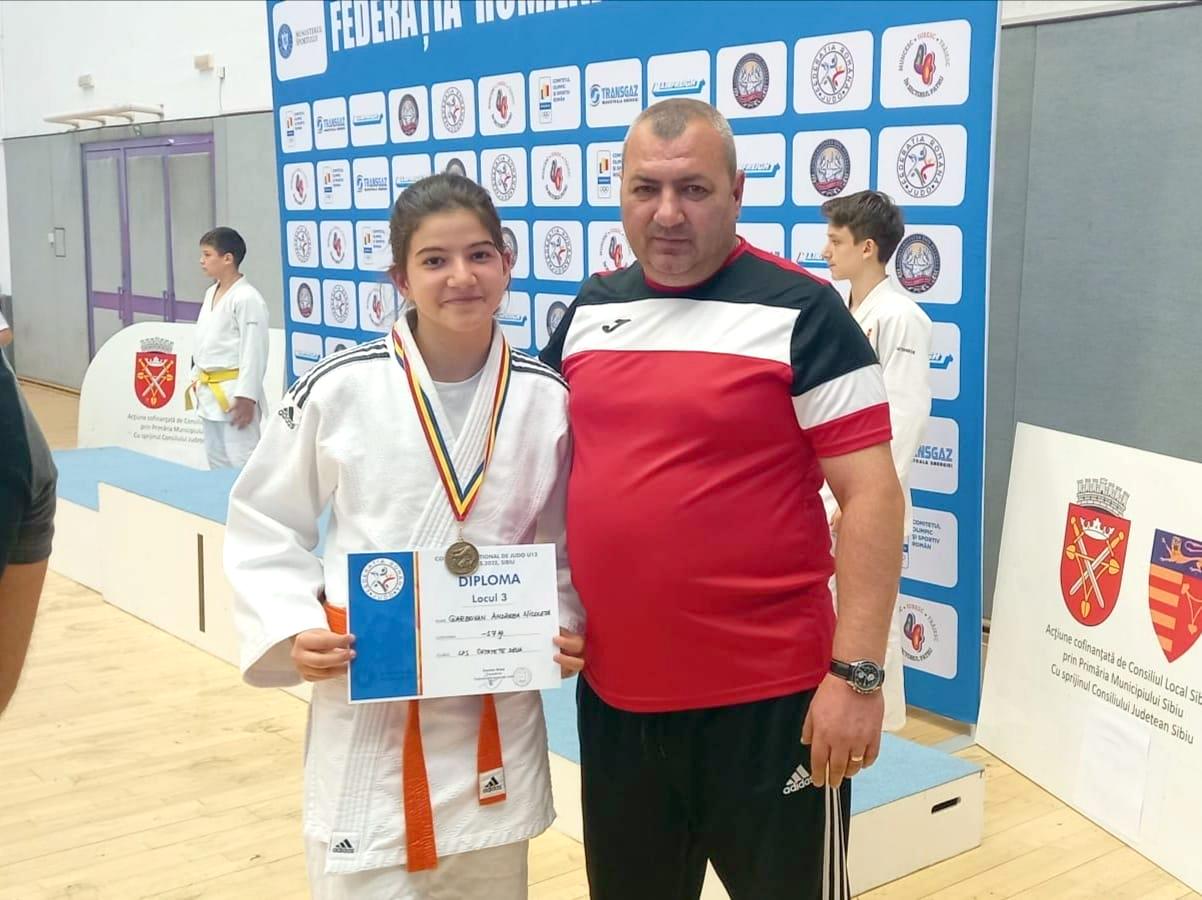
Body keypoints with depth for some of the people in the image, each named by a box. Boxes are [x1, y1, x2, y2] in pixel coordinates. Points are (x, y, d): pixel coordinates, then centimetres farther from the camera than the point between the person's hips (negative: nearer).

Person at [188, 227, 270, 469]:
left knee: (241, 464, -8)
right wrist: (197, 380, 20)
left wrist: (247, 397, -21)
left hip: (233, 394, -10)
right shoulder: (211, 293, 10)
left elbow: (254, 352, -19)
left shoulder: (247, 298, -17)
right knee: (216, 461, 18)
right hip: (210, 392, 10)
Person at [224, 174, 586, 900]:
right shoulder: (338, 389, -9)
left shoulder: (548, 400, -3)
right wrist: (293, 630, -12)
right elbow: (264, 525, 1)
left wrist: (566, 628, -7)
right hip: (364, 709, -2)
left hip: (496, 717, 2)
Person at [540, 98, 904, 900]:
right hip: (613, 692, 6)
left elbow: (871, 493, -13)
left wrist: (857, 672, -17)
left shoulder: (800, 313, -10)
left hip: (768, 698, -5)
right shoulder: (590, 310, 7)